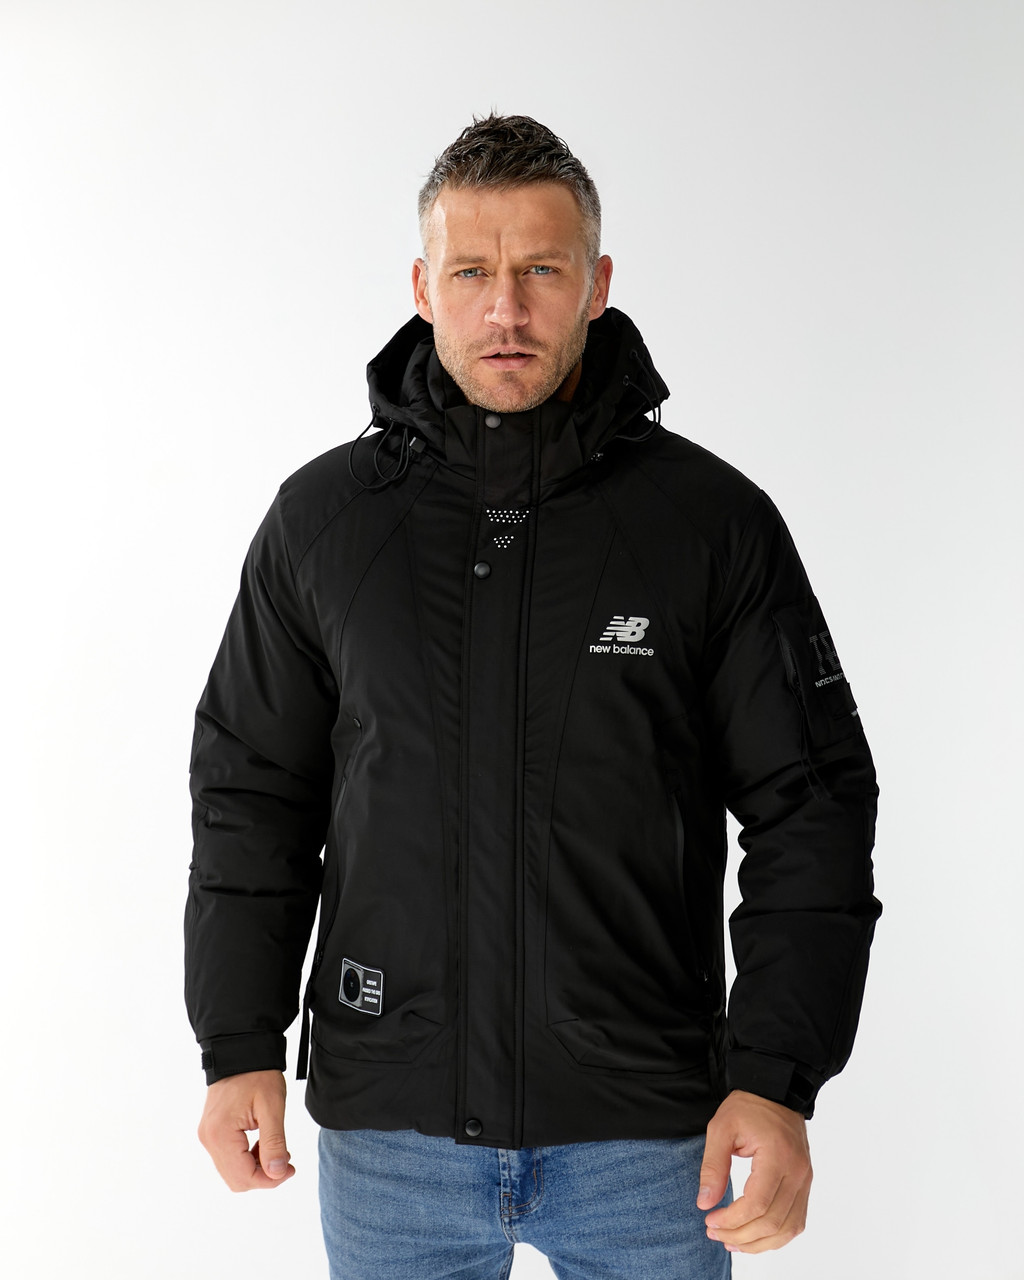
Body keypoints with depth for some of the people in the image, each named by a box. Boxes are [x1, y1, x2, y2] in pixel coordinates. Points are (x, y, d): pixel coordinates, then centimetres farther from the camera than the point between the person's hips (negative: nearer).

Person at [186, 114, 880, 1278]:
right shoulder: (322, 518, 1)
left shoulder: (715, 521, -4)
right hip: (388, 1131, 1)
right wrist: (239, 1045, 1)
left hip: (647, 1134, -1)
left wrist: (778, 1079, -10)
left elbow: (810, 809, -3)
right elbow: (253, 797, 6)